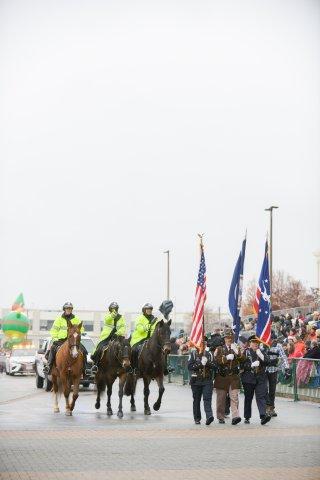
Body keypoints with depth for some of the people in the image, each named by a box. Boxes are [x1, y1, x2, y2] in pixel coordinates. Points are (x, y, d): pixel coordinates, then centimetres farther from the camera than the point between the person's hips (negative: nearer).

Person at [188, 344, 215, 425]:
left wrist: (207, 363, -15)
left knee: (207, 398, -14)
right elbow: (190, 366, -7)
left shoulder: (209, 354, 10)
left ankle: (209, 416, -26)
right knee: (196, 400, 7)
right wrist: (200, 363, -16)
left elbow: (213, 366, 3)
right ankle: (197, 419, 16)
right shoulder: (193, 354, 4)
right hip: (196, 381, 0)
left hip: (207, 380, 0)